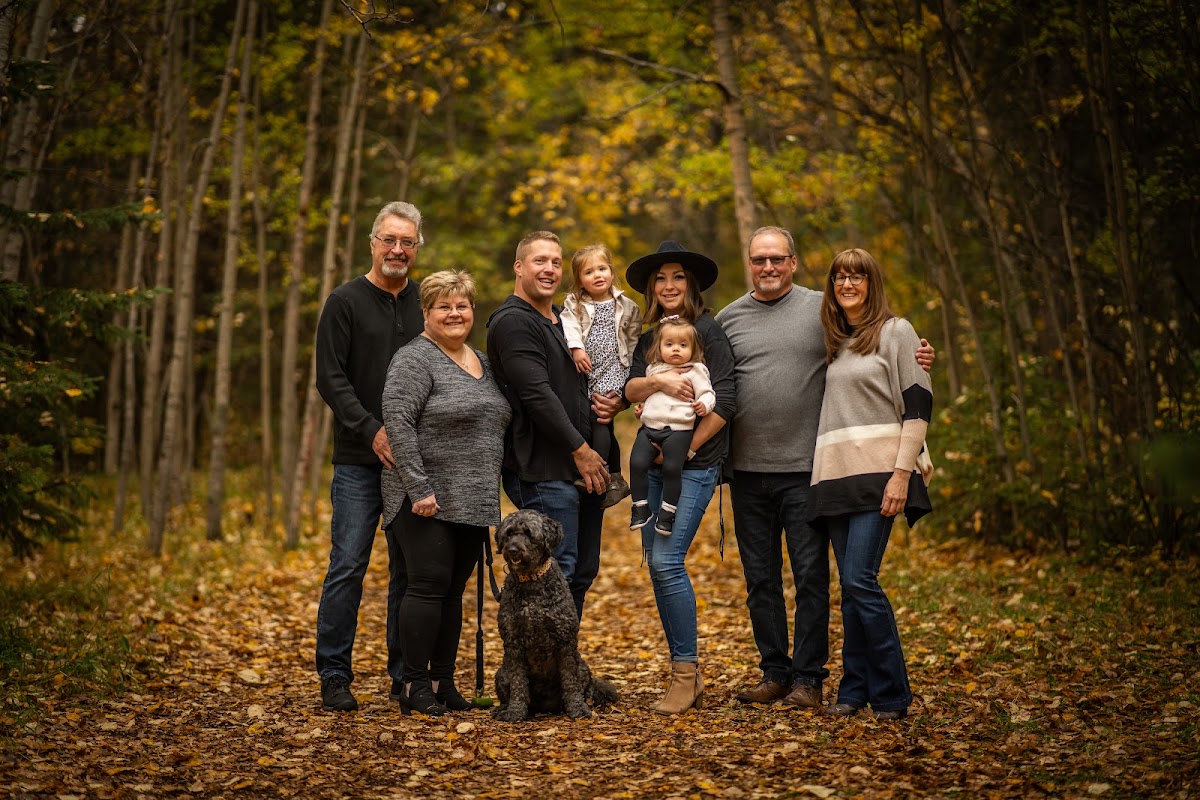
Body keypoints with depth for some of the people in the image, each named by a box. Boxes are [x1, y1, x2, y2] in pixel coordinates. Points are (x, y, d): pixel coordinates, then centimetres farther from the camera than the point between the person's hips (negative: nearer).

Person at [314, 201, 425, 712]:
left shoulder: (426, 303, 11)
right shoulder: (346, 302, 0)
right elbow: (331, 378, -5)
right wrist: (371, 430, -16)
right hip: (359, 460, -4)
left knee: (411, 569, 7)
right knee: (348, 566, -5)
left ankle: (406, 676, 15)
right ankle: (334, 677, 3)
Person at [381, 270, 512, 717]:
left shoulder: (481, 361, 16)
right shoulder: (415, 360, -9)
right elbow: (397, 423, -18)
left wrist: (488, 496, 16)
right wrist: (418, 488, -21)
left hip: (472, 503, 7)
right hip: (429, 501, -7)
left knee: (454, 590, 9)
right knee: (429, 585, -8)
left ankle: (443, 683, 16)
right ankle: (414, 688, -1)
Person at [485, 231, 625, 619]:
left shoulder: (565, 320, 20)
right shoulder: (513, 322, -9)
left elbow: (585, 381, 32)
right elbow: (537, 393, -18)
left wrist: (610, 402, 7)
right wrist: (579, 449, -16)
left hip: (586, 469, 9)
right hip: (543, 471, -9)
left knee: (583, 573, 12)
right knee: (558, 573, -10)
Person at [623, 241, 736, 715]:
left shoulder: (708, 329, -3)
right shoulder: (648, 337, 15)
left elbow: (724, 401, -10)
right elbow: (630, 389, 0)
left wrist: (685, 448, -12)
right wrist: (659, 381, -20)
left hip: (696, 464, -6)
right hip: (652, 462, 7)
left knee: (667, 561, -15)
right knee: (656, 563, 5)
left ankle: (686, 674, -6)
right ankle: (685, 674, 13)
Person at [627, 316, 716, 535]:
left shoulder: (695, 371, 5)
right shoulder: (653, 369, 19)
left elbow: (708, 394, -1)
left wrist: (704, 405, -20)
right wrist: (641, 407, 19)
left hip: (679, 429, -4)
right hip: (650, 427, 4)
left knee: (672, 468, -15)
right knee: (637, 463, -10)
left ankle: (667, 513, -2)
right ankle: (640, 508, 1)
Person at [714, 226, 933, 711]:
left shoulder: (821, 309, 3)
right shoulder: (729, 318, 10)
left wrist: (910, 359, -11)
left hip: (806, 469, -3)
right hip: (748, 471, 3)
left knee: (810, 576, -1)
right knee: (761, 579, 10)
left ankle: (808, 678, 7)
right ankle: (774, 672, 20)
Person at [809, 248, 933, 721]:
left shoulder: (895, 331, 2)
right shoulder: (833, 343, 20)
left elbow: (918, 404, -5)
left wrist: (903, 472, -14)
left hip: (878, 473, -6)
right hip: (836, 474, 6)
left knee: (860, 580, -14)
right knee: (850, 586, 5)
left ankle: (891, 695, -5)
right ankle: (855, 691, 11)